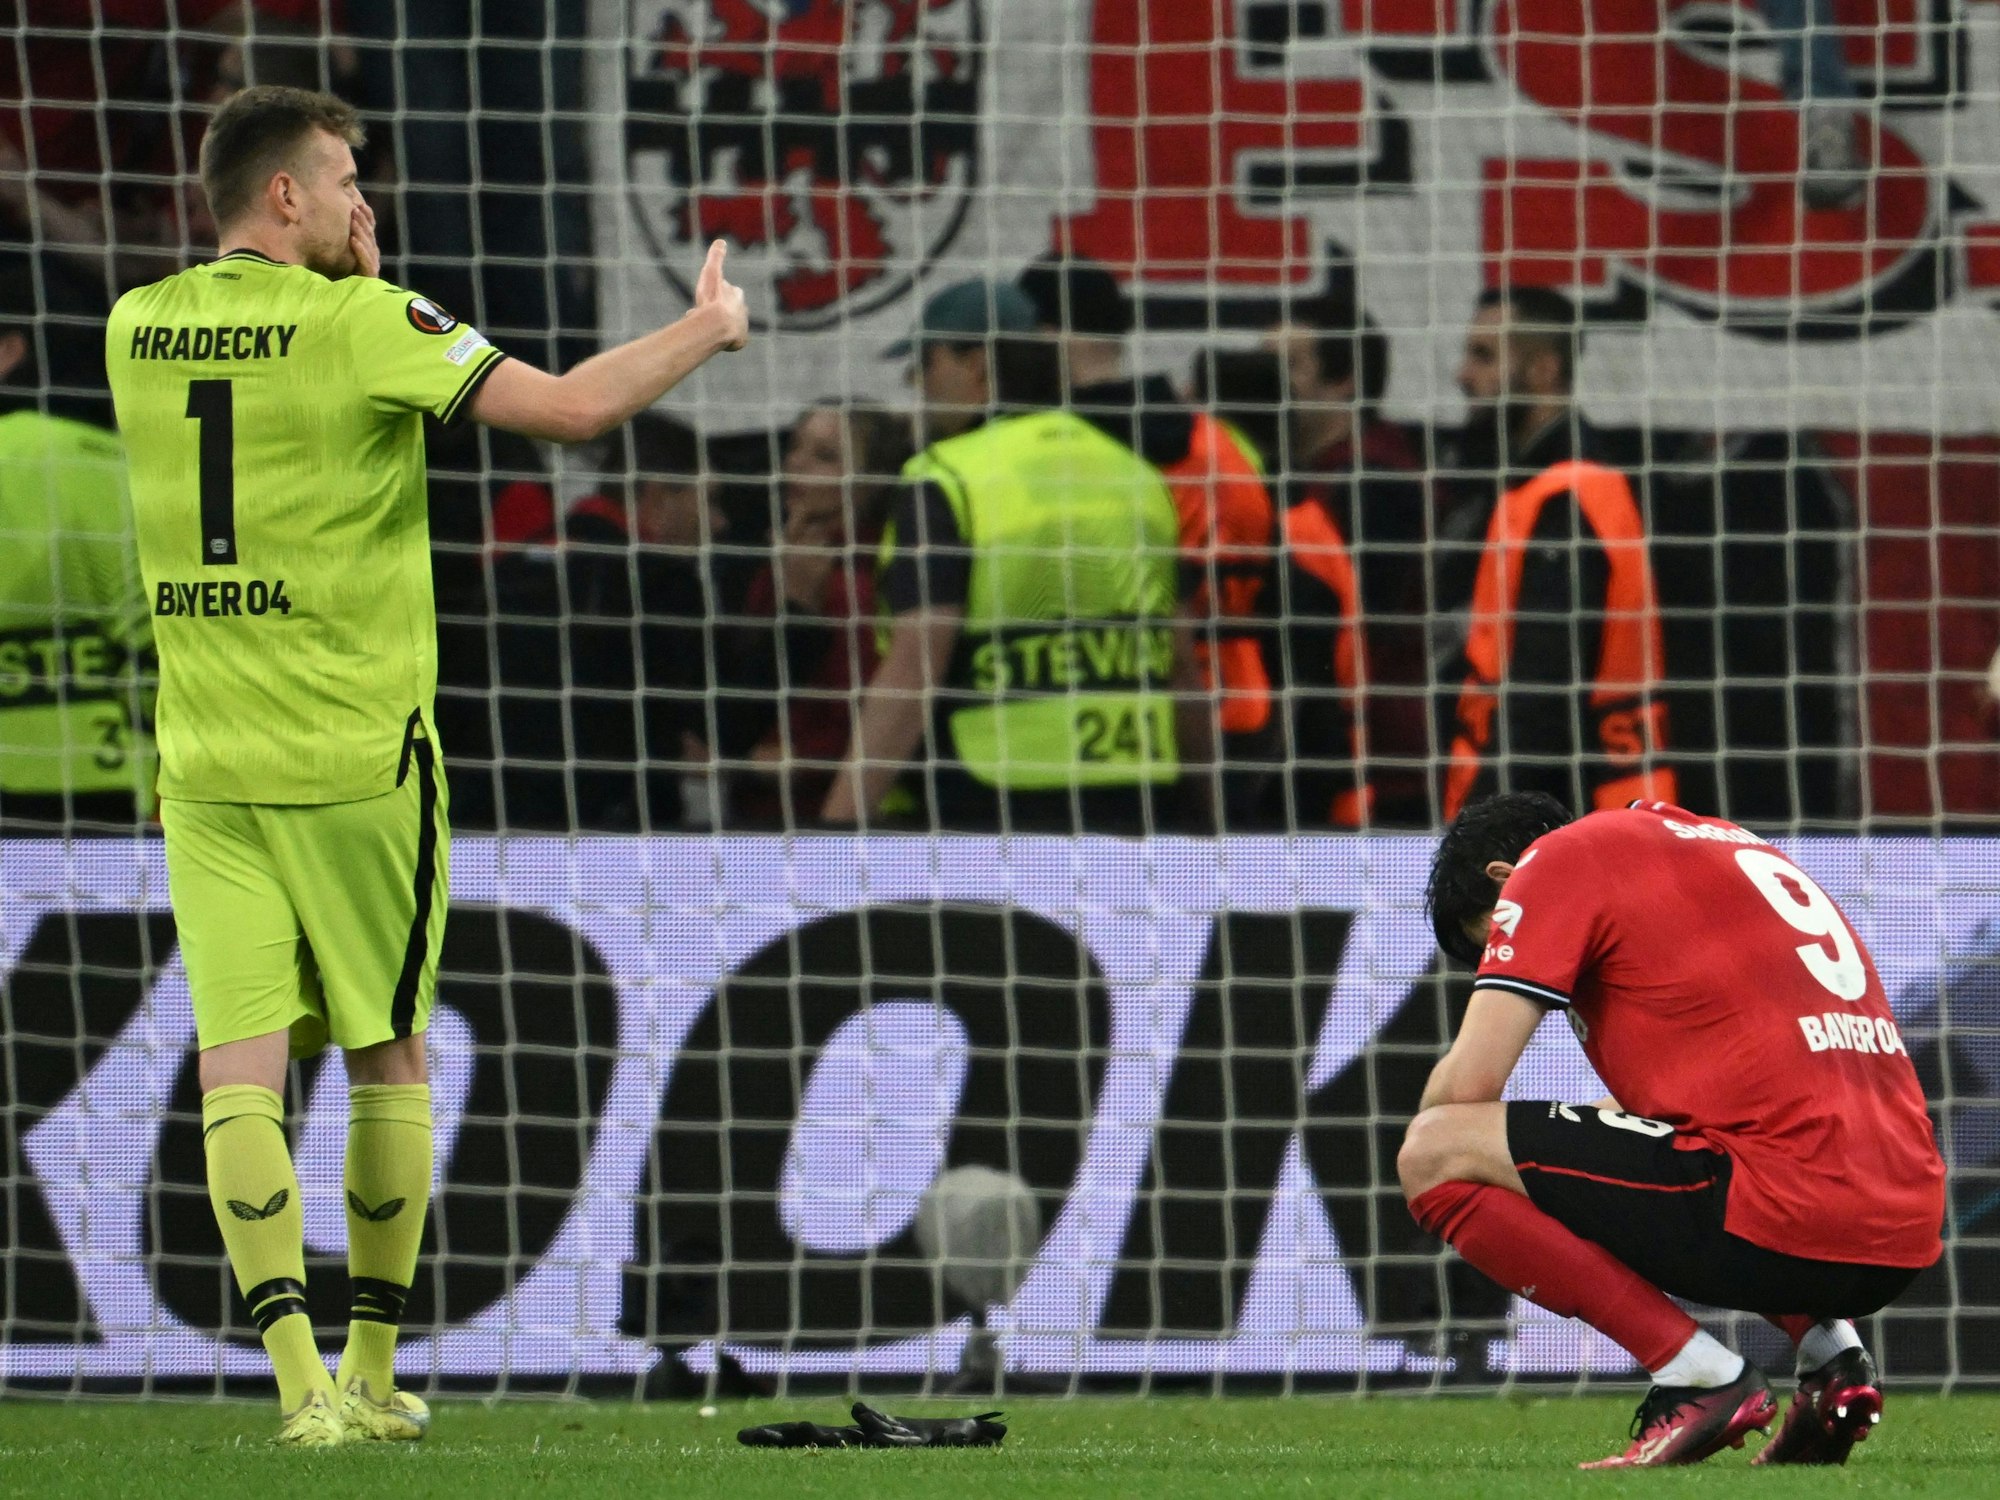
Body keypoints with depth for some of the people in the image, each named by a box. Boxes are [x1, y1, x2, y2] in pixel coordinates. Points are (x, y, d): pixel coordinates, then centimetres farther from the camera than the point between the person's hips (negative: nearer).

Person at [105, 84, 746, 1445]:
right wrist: (705, 329, -1)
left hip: (207, 764, 3)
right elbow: (570, 409, -16)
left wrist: (347, 277, 25)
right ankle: (374, 1372, 18)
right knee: (389, 1055, 12)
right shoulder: (364, 325, -11)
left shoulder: (139, 328, 5)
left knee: (240, 1064, -3)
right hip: (356, 757, -3)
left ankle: (300, 1376, -17)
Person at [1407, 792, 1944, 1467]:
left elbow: (1469, 1081, -4)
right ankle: (1830, 1351, 14)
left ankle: (1700, 1374, -5)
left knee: (1435, 1152, -3)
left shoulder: (1560, 858, 5)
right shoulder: (1733, 847, 28)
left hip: (1782, 1221, -8)